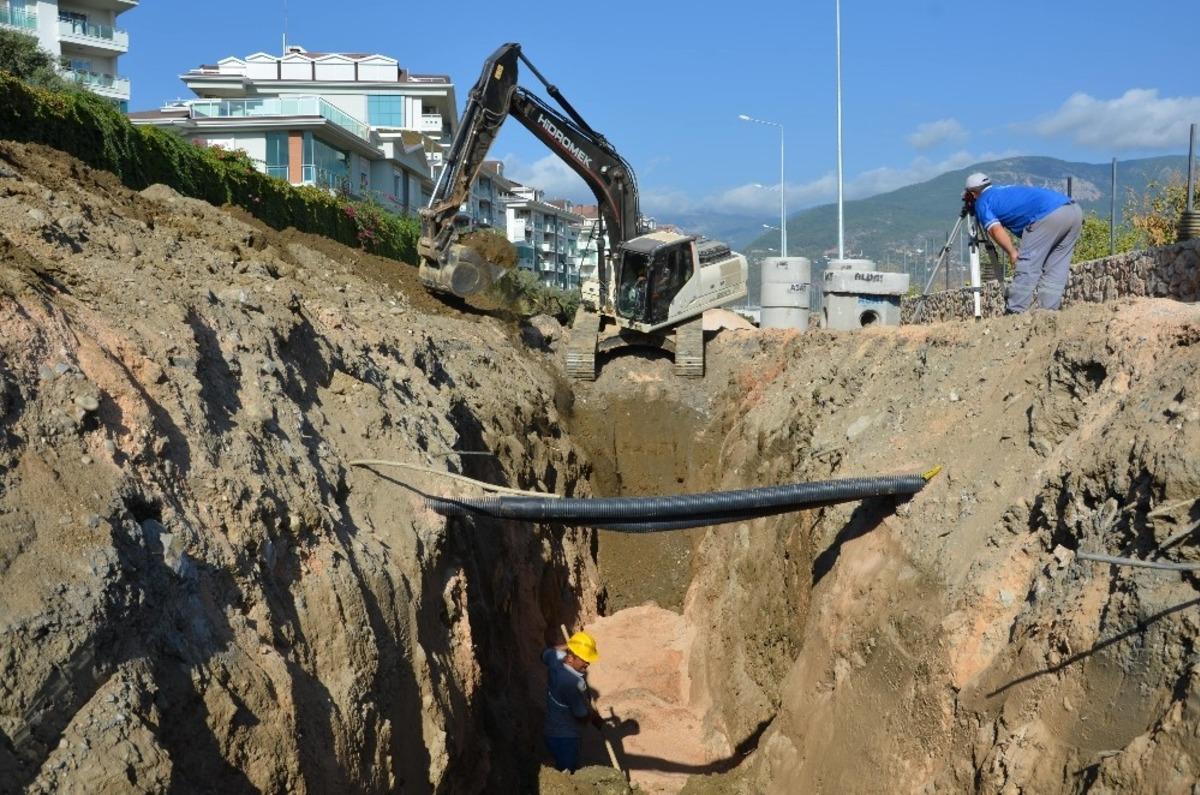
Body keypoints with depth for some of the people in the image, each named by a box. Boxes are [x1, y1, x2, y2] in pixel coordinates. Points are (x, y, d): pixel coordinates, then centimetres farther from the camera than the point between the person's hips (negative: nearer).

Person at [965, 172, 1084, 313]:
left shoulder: (982, 202, 10)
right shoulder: (1006, 189, 34)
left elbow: (996, 230, -3)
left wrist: (1012, 252, 1)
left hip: (1049, 215, -8)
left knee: (1027, 266, -3)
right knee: (1055, 268, 12)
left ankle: (1015, 313, -5)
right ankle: (1048, 310, 9)